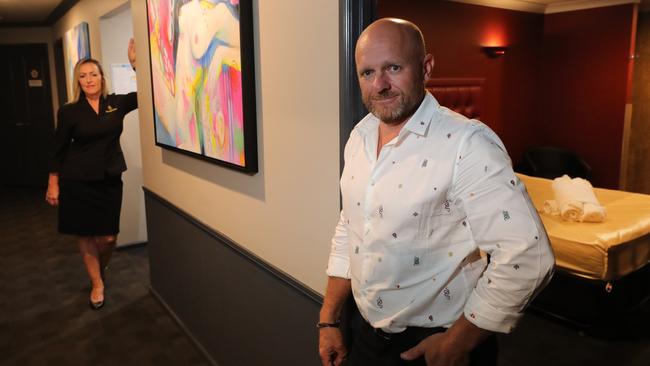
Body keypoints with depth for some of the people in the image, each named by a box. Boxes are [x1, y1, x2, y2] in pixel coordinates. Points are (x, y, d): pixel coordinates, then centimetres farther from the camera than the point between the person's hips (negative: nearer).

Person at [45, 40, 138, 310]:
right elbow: (59, 149, 0)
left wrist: (135, 64, -15)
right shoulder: (69, 111, -4)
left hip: (110, 179, 2)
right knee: (85, 235, 6)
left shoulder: (117, 104, 1)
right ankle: (97, 283, 25)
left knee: (108, 237, 2)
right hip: (77, 182, -1)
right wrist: (53, 184, 1)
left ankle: (100, 269, 35)